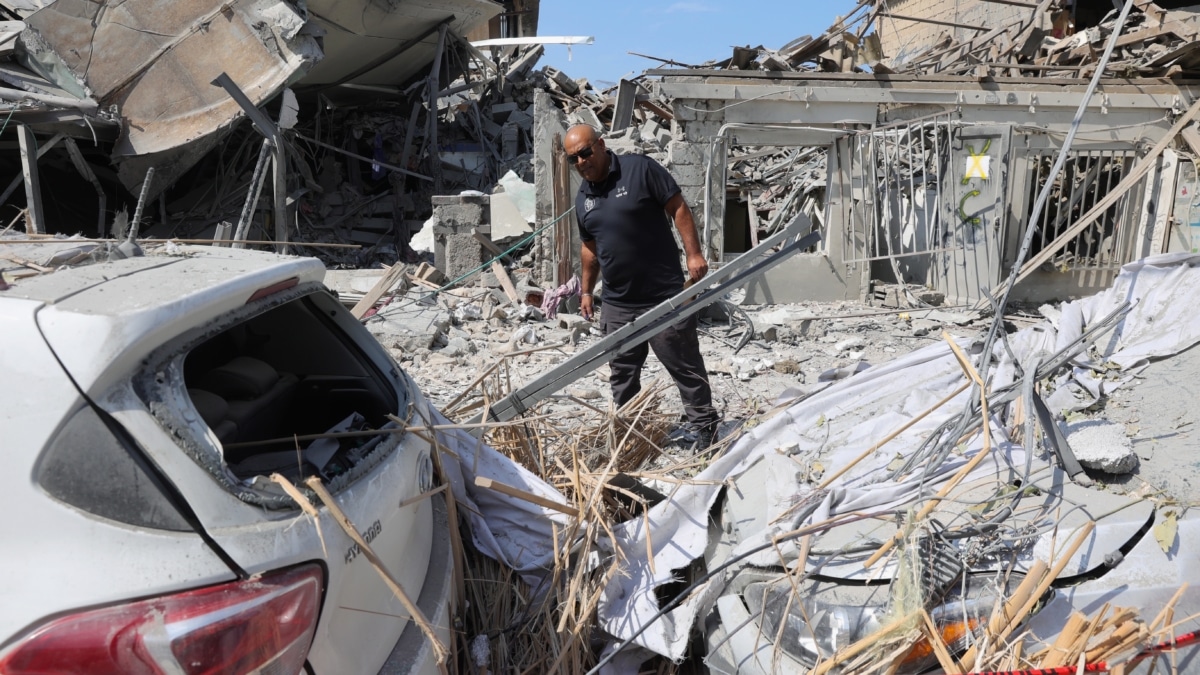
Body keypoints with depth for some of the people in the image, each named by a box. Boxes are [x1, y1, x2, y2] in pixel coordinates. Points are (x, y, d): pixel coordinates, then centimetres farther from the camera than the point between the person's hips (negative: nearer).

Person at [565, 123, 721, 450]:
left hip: (665, 296, -6)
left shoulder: (640, 169, -8)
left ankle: (706, 430, 14)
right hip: (617, 304, 6)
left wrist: (694, 254, -16)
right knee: (622, 374, 14)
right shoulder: (582, 198, 11)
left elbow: (678, 208, -9)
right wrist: (587, 290, 21)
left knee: (685, 366, 3)